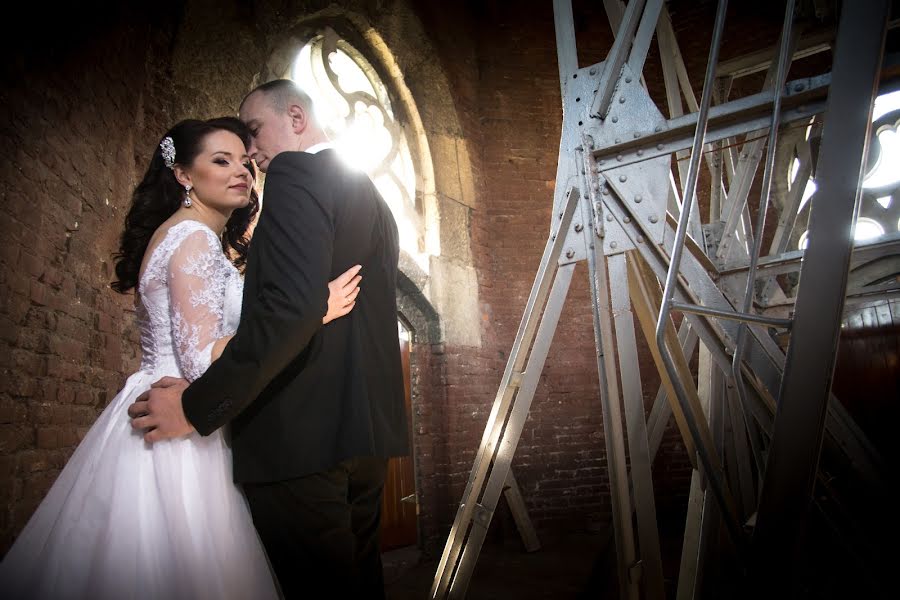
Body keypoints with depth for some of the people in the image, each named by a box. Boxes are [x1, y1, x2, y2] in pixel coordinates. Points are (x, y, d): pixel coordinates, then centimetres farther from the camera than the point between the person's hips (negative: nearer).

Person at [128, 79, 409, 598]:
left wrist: (199, 405, -19)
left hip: (305, 431, -9)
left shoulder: (295, 173, -9)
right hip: (367, 426, 9)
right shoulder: (371, 195, 20)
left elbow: (290, 307, -24)